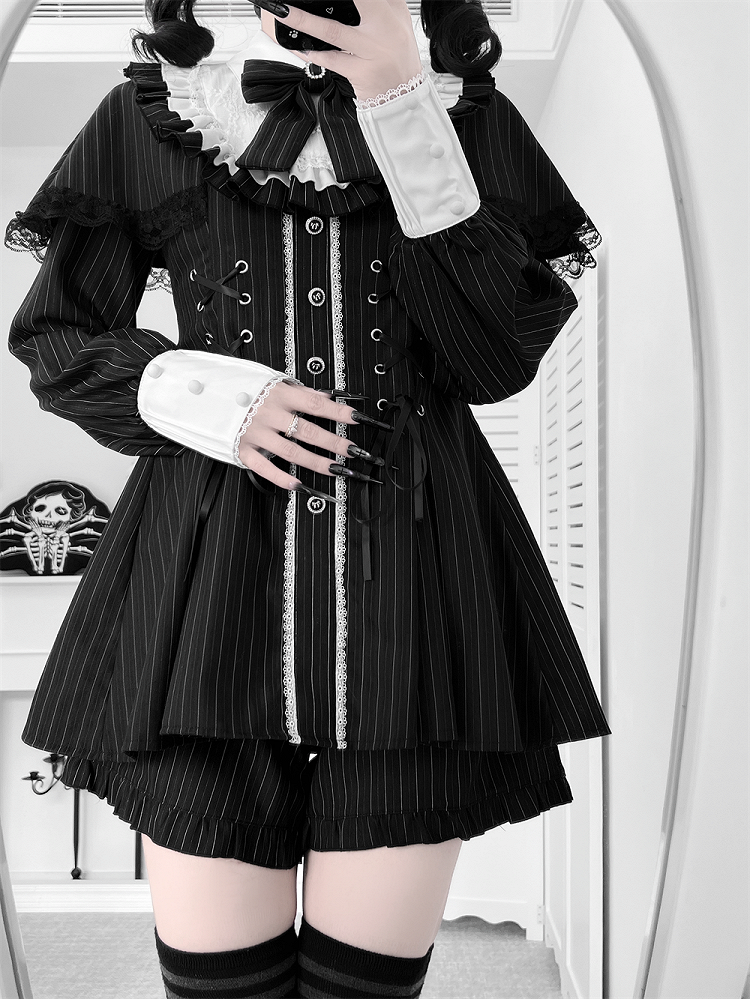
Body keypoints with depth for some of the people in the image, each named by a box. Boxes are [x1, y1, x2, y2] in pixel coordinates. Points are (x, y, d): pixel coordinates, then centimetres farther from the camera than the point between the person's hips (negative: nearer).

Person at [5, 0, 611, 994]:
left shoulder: (470, 119, 12)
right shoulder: (149, 118, 13)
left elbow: (501, 356, -1)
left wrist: (406, 110, -6)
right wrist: (206, 398, -6)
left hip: (411, 572, 1)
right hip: (214, 569, 0)